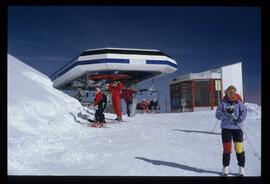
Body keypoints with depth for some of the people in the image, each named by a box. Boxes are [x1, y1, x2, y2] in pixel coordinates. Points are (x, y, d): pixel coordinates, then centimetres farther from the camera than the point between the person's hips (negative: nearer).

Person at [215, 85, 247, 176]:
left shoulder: (239, 103, 4)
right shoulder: (222, 103, 2)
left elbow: (244, 111, 1)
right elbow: (218, 115, -1)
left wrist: (240, 119, -16)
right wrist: (227, 113, -17)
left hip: (237, 128, 0)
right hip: (226, 128, 0)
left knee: (239, 148, -1)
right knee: (227, 148, 3)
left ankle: (241, 167, 13)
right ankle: (225, 167, 16)